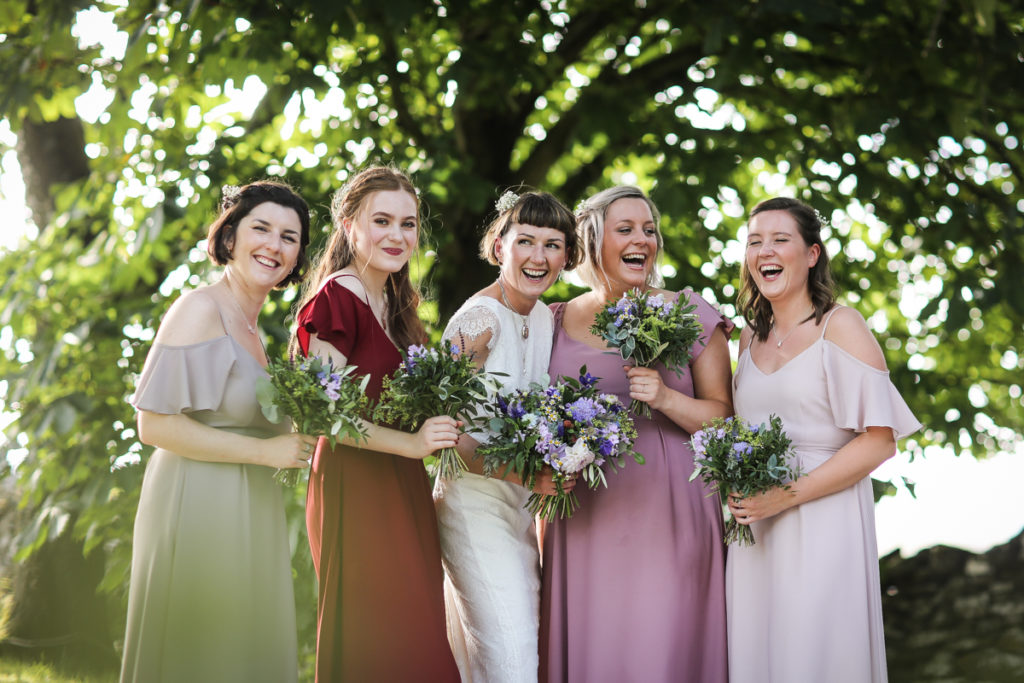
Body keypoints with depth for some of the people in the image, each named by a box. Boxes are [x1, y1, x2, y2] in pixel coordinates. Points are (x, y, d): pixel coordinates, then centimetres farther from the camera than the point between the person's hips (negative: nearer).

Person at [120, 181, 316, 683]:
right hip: (198, 512, -9)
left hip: (245, 519, 9)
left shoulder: (249, 326, 16)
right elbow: (155, 424, -18)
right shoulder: (201, 309, -10)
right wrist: (265, 451, -15)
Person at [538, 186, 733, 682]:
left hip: (667, 515, -2)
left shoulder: (689, 313, 4)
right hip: (584, 520, 2)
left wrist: (665, 399, -13)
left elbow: (723, 418, 3)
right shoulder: (559, 321, 10)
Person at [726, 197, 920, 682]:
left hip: (822, 527, -5)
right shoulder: (750, 336, 13)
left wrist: (789, 495, -17)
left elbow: (879, 440, -11)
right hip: (753, 529, 6)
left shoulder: (841, 327, -5)